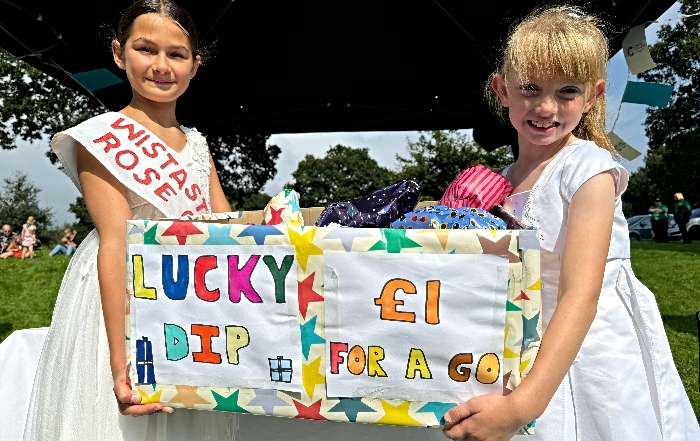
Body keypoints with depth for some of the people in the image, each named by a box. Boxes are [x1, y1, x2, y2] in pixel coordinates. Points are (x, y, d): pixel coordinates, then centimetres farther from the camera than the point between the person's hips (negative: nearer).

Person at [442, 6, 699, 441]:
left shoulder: (589, 169, -17)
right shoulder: (502, 181, 0)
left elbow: (580, 296, -27)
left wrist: (522, 403, -36)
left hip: (597, 350, -4)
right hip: (535, 352, 5)